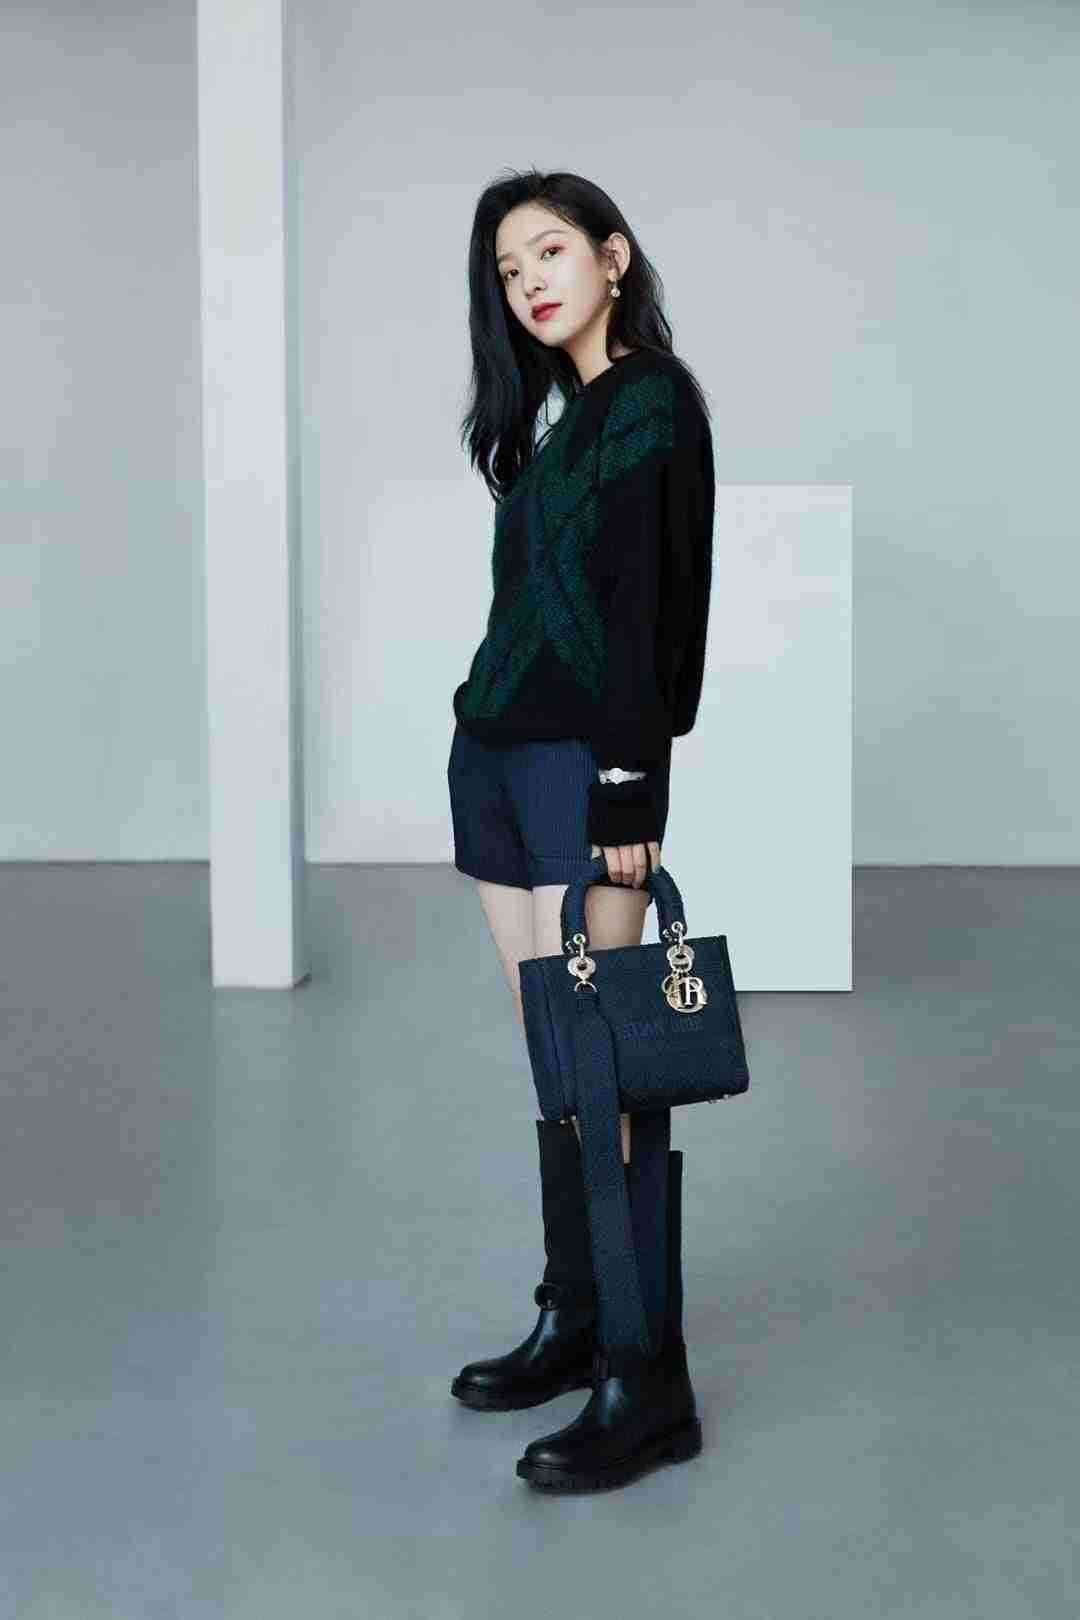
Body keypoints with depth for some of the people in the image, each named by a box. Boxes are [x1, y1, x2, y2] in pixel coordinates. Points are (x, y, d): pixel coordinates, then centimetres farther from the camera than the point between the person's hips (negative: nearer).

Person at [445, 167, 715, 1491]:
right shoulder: (554, 414, 19)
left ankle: (647, 1383, -5)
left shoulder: (651, 400, -5)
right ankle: (570, 1321, 19)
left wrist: (628, 782, -19)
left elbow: (649, 603, -13)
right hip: (497, 751, 8)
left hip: (583, 760, -8)